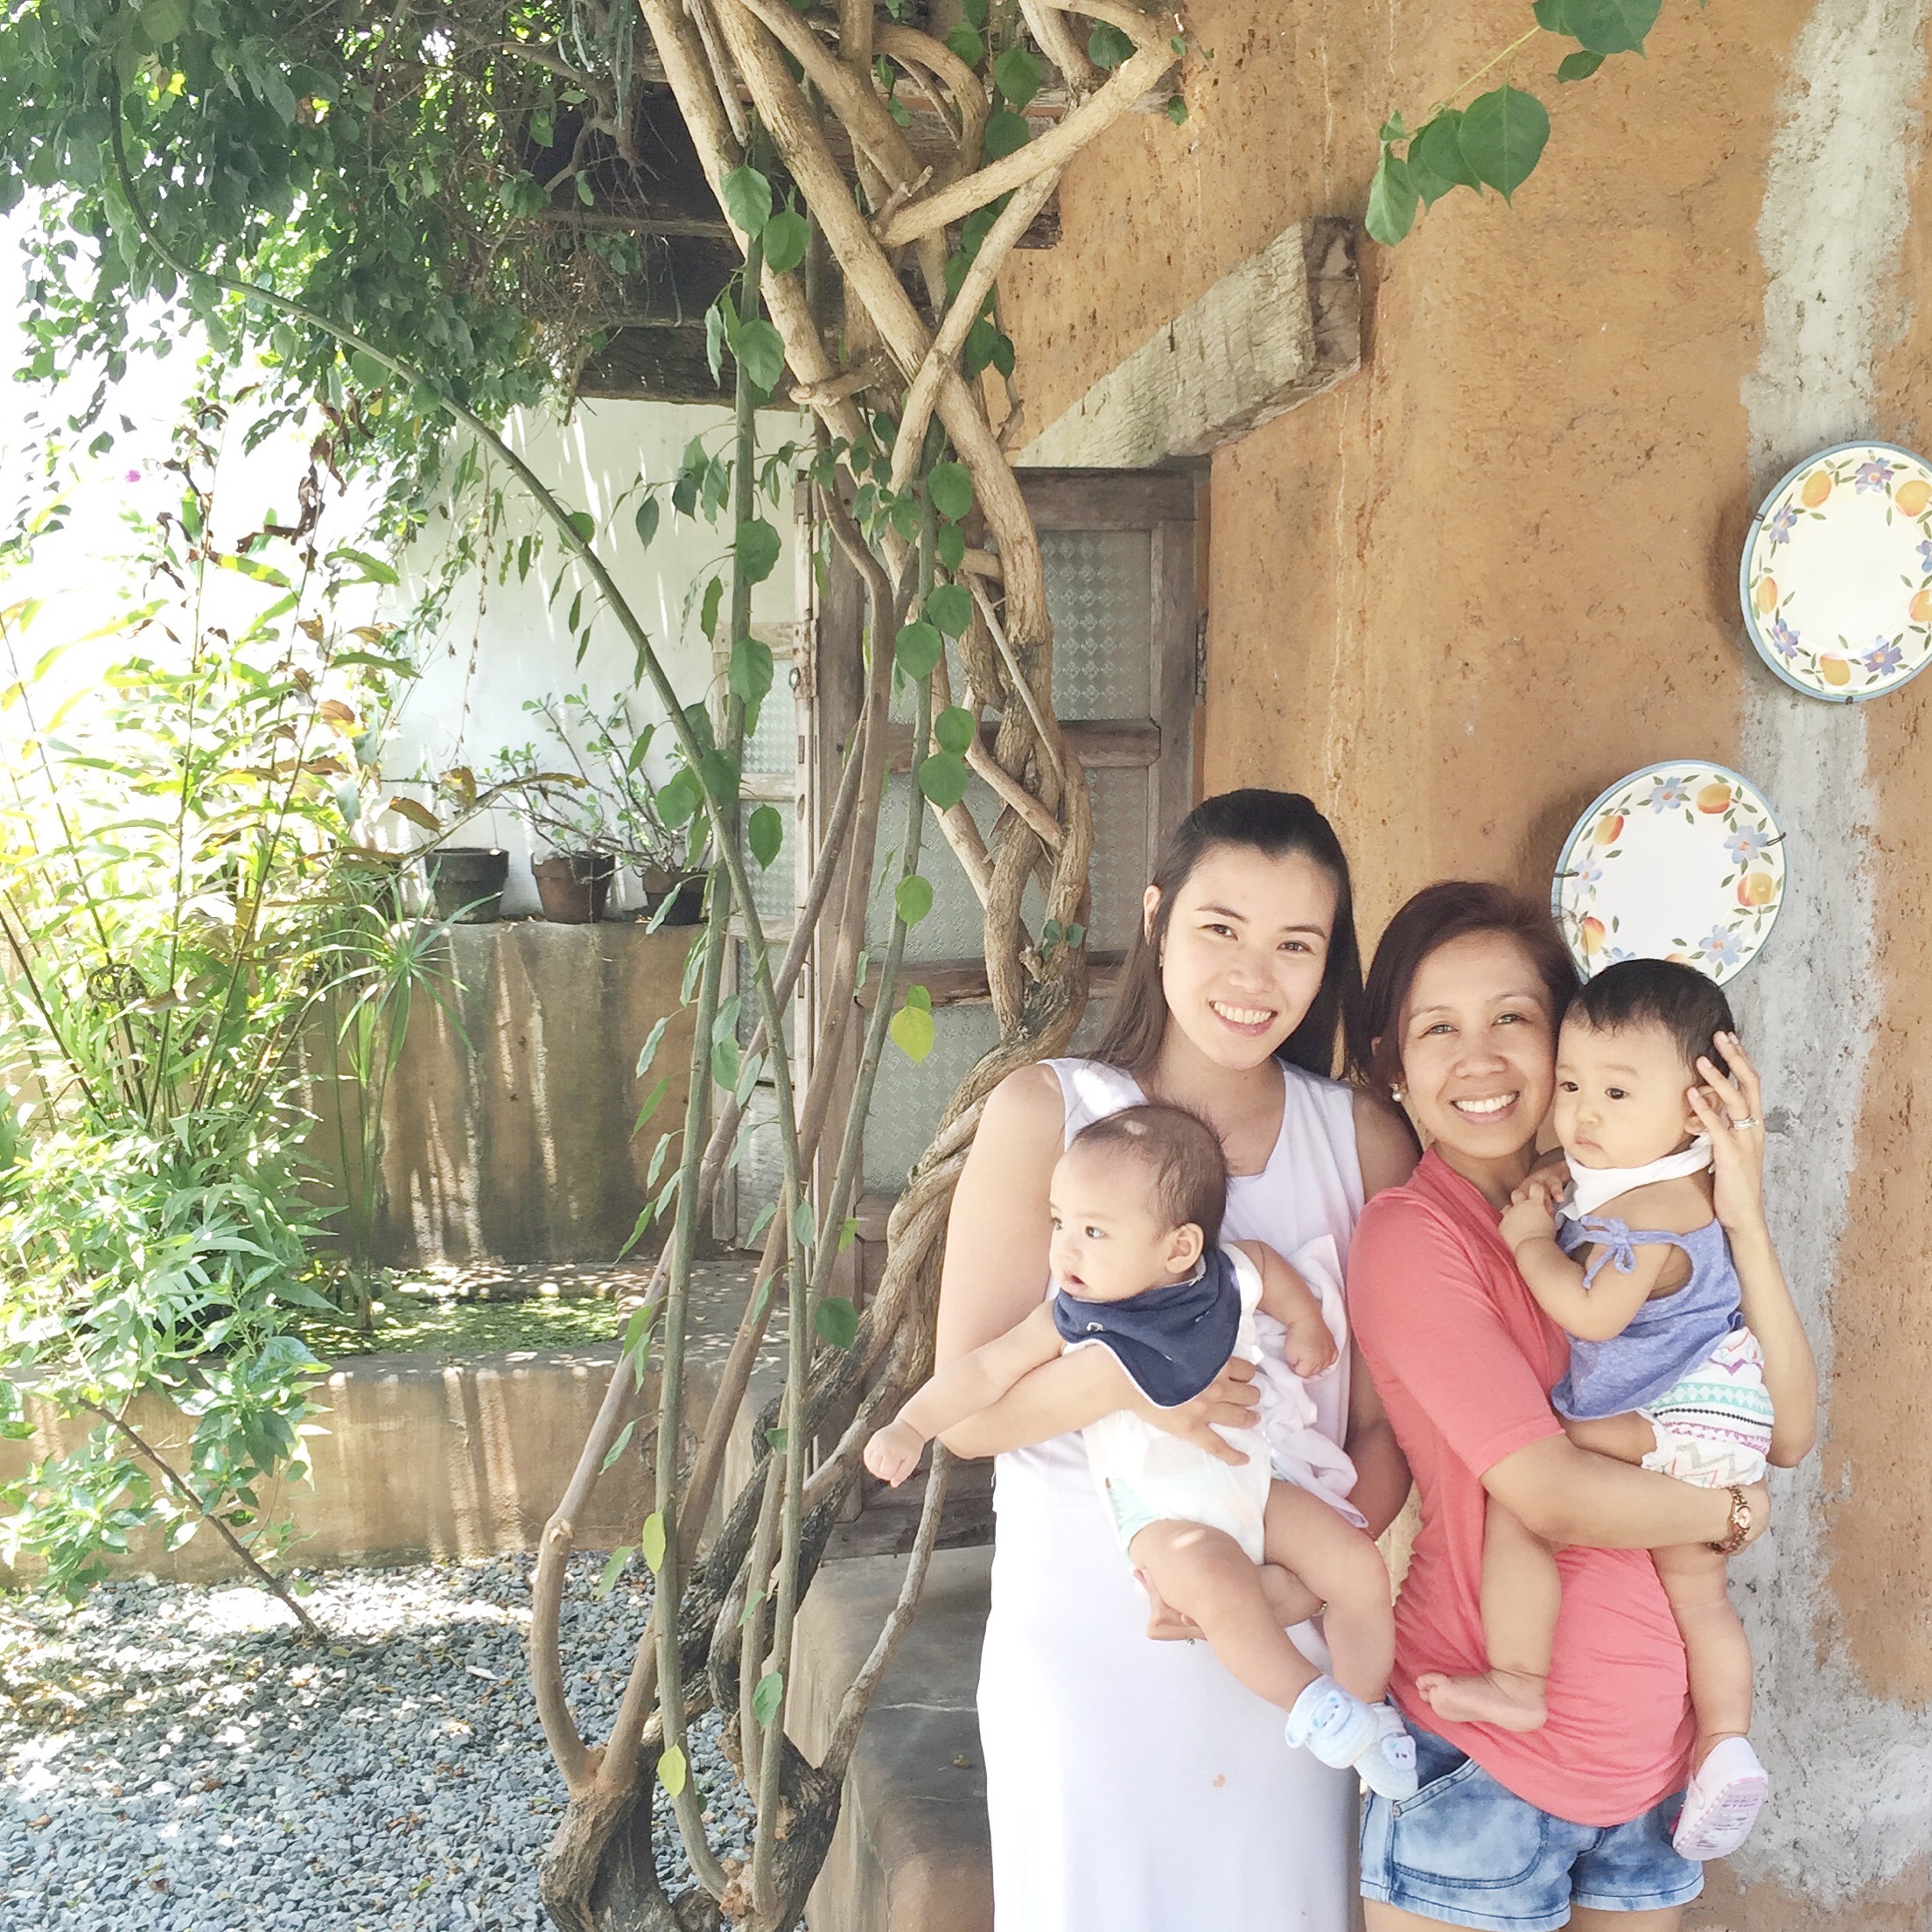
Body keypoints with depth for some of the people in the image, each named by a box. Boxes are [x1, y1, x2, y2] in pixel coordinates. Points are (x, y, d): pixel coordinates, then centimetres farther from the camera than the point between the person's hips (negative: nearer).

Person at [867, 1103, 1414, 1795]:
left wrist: (1307, 1324, 9)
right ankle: (1312, 1706, -14)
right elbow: (988, 1368, -13)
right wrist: (911, 1426, -22)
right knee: (1216, 1585, -32)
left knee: (1360, 1568, -6)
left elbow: (1265, 1260, 15)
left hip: (1258, 1478, 4)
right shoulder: (1073, 1321, -14)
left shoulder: (1228, 1281, -8)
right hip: (1163, 1509, -4)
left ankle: (1368, 1707, 13)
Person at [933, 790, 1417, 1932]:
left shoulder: (1364, 1139, -1)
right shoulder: (1046, 1114, -8)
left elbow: (1386, 1421, 1)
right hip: (1083, 1627, -2)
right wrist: (1109, 1378, -29)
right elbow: (967, 1410, -10)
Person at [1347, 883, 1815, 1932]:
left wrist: (1742, 1218, -12)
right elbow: (1552, 1495, -22)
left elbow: (1786, 1432, -3)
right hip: (1483, 1759, -6)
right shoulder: (1410, 1234, -17)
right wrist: (1733, 1510, -6)